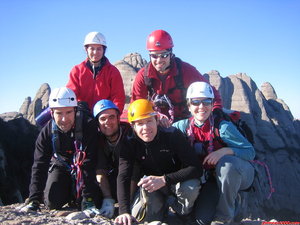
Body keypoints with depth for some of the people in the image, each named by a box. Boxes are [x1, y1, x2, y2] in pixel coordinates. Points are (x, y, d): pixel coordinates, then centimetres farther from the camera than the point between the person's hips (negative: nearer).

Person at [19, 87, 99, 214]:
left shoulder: (88, 127, -31)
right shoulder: (47, 132, -22)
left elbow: (89, 165, -31)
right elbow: (39, 166, -21)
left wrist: (88, 198, -33)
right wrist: (34, 199, -29)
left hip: (81, 166, -2)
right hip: (61, 165, 2)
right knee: (52, 203, -11)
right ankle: (69, 192, 22)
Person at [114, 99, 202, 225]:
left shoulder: (173, 135, -22)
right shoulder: (130, 143, -16)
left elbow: (196, 169, -27)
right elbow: (123, 177, -26)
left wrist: (164, 180, -39)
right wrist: (124, 211, -40)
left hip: (177, 181, -1)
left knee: (191, 186, -33)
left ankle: (182, 212, 0)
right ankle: (161, 206, 10)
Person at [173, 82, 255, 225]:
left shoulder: (222, 126, -21)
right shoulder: (185, 126, -7)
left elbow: (250, 151, -20)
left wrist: (226, 151, -38)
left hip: (241, 174, -4)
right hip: (214, 178, 4)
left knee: (226, 162, -38)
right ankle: (231, 197, 18)